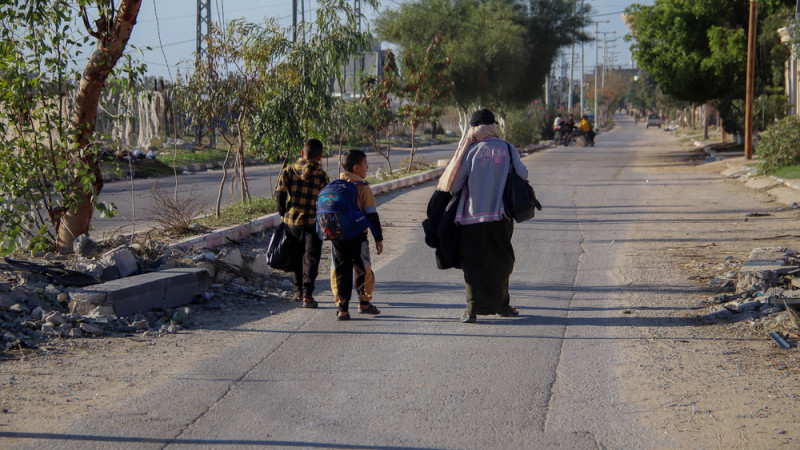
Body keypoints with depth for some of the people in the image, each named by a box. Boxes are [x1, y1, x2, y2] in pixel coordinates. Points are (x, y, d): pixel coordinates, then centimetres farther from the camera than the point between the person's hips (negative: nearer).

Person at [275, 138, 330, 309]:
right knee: (311, 258, 0)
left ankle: (298, 291, 27)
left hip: (292, 220, 3)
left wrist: (283, 214, 8)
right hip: (313, 223, -3)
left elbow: (280, 194, -5)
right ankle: (307, 295, -12)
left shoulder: (289, 171, -1)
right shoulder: (322, 176, -5)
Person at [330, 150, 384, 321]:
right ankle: (364, 302, 21)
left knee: (340, 271, 7)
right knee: (363, 270, 13)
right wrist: (378, 238, -3)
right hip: (357, 237, -4)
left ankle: (342, 308, 2)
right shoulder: (363, 188, -8)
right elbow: (372, 216, -9)